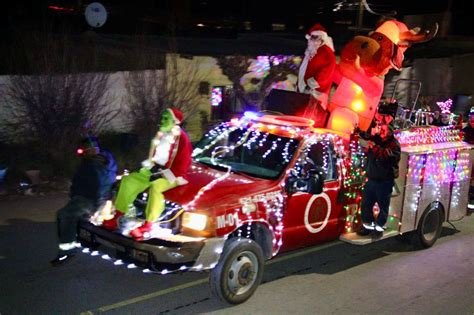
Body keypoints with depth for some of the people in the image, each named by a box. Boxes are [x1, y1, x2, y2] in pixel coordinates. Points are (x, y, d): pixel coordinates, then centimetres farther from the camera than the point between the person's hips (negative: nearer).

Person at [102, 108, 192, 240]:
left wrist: (163, 174, -20)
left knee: (156, 187, -37)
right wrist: (153, 165, -1)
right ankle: (117, 216, -1)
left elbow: (182, 166, -19)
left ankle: (147, 225, -30)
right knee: (129, 180, -4)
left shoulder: (182, 139, -18)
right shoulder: (162, 135, 6)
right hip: (156, 170, 8)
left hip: (172, 175, -8)